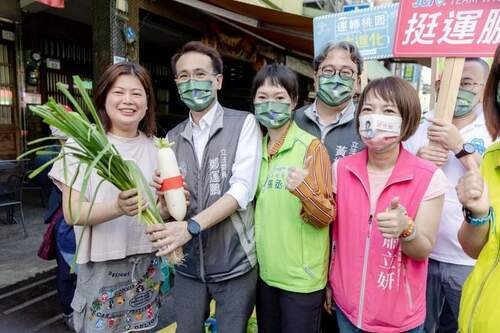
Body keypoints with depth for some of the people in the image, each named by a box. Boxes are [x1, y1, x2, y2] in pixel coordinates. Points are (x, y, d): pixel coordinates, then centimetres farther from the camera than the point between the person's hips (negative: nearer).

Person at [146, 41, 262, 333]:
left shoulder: (244, 123, -6)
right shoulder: (172, 138, 8)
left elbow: (243, 189, -16)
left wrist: (191, 226, -25)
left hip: (234, 262, -3)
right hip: (188, 263, 4)